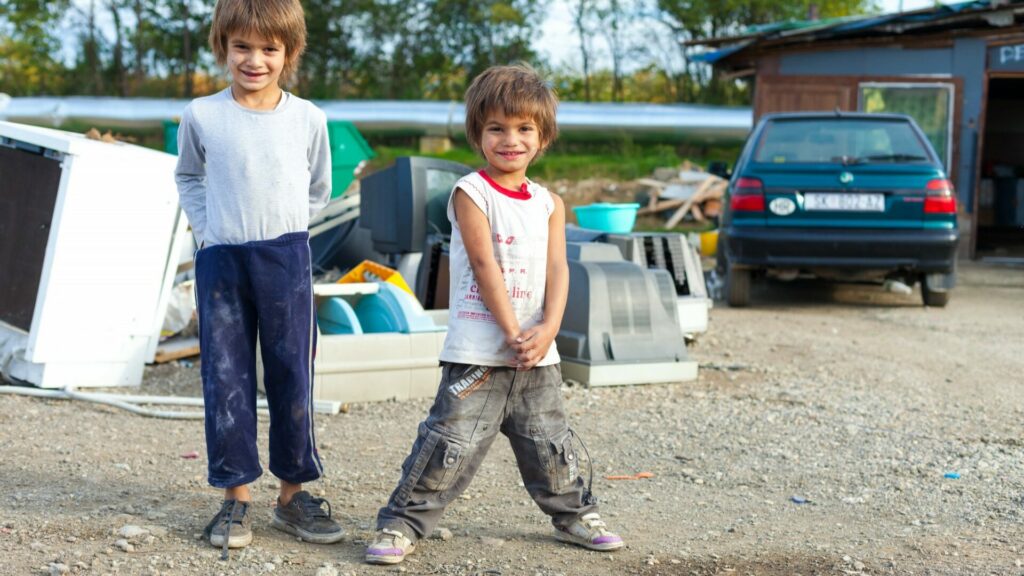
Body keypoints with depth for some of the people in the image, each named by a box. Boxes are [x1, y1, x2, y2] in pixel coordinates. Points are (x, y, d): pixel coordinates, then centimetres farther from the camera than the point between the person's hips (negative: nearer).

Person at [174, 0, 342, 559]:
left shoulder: (308, 118, 1)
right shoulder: (201, 116, 0)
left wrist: (285, 233, 7)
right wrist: (203, 227, 6)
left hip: (286, 259, 0)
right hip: (221, 260, 0)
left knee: (292, 375, 4)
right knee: (226, 378, 3)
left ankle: (294, 492, 16)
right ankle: (235, 495, 12)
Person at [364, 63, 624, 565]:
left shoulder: (549, 204, 10)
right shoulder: (470, 193, -7)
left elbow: (557, 269, 2)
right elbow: (485, 266, -13)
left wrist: (548, 329, -14)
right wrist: (513, 333, -17)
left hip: (536, 354, 5)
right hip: (478, 352, -5)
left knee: (550, 443, 17)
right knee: (451, 441, -6)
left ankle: (573, 514, 34)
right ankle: (402, 523, 3)